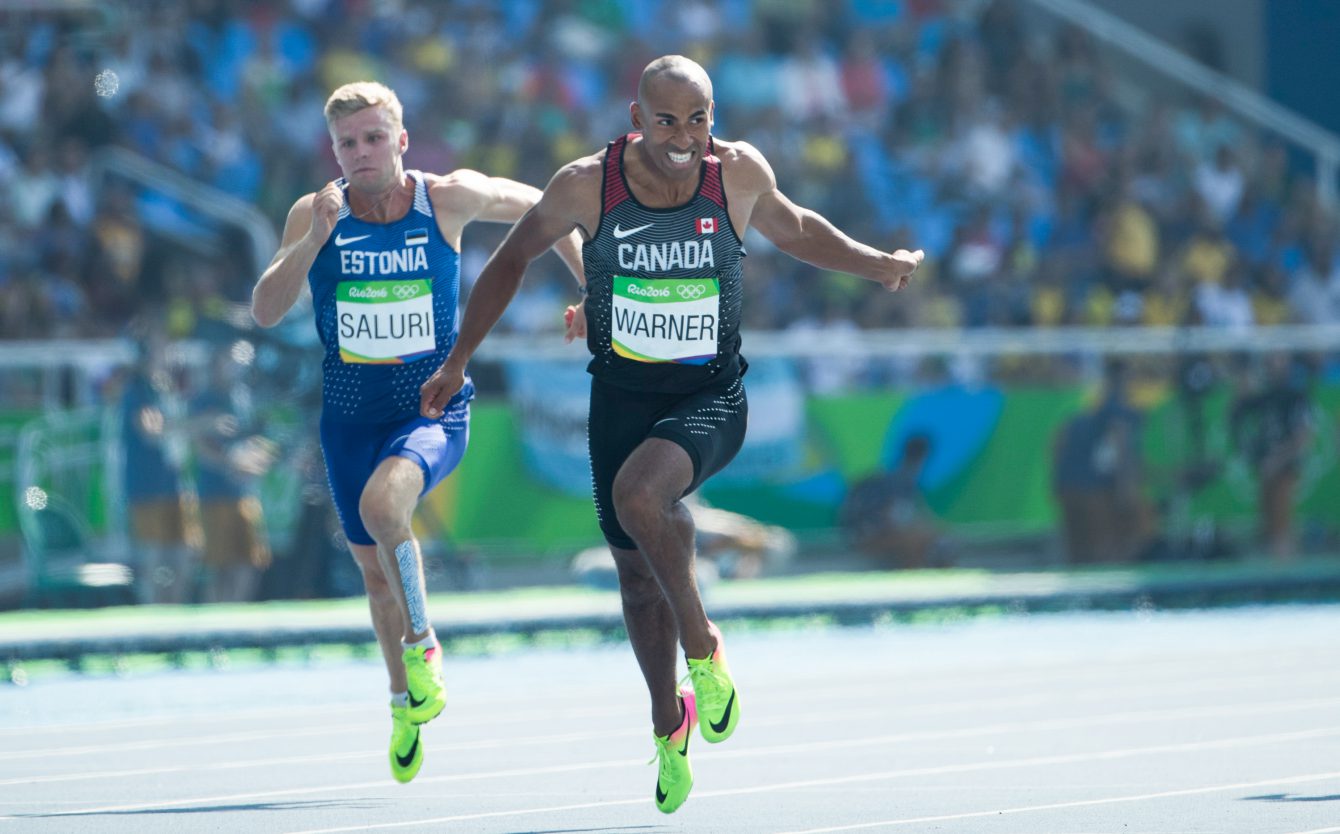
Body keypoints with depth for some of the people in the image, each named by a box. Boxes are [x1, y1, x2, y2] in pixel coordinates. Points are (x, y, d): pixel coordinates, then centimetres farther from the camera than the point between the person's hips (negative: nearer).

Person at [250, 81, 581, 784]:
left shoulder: (448, 198, -9)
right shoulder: (314, 214, -7)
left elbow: (541, 205, 7)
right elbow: (266, 311, -16)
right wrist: (314, 241, -28)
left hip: (434, 407, -3)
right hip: (349, 414, 3)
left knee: (382, 503, -33)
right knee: (375, 570, 13)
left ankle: (422, 641, -11)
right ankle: (406, 704, 36)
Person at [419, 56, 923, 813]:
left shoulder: (739, 172, -10)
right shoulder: (587, 184, -11)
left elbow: (792, 227, 14)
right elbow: (513, 259, 4)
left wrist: (876, 263, 6)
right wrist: (458, 363, 5)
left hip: (711, 396, -2)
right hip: (621, 396, 2)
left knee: (640, 492, -32)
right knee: (637, 567, 11)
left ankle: (702, 648, -11)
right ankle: (669, 723, 33)